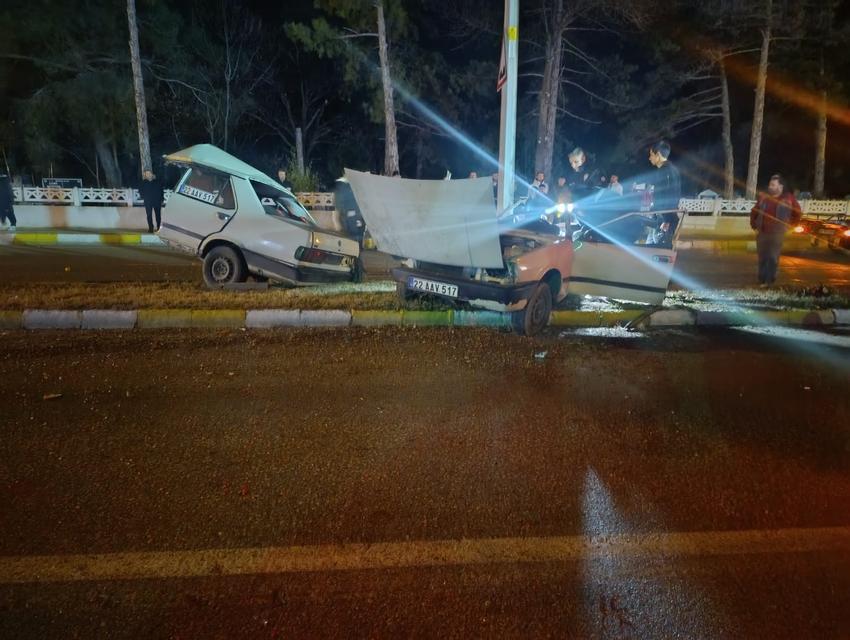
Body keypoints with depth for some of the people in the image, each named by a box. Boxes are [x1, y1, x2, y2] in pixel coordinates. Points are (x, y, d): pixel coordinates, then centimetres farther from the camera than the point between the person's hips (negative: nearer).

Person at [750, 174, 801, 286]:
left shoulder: (788, 198, -1)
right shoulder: (763, 197, 8)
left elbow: (798, 213, 9)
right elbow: (754, 213, 19)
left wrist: (789, 225, 3)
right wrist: (754, 226, 12)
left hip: (777, 234, -3)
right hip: (762, 233, 3)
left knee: (773, 258, -7)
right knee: (762, 258, 7)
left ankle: (769, 281, -4)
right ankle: (761, 281, 15)